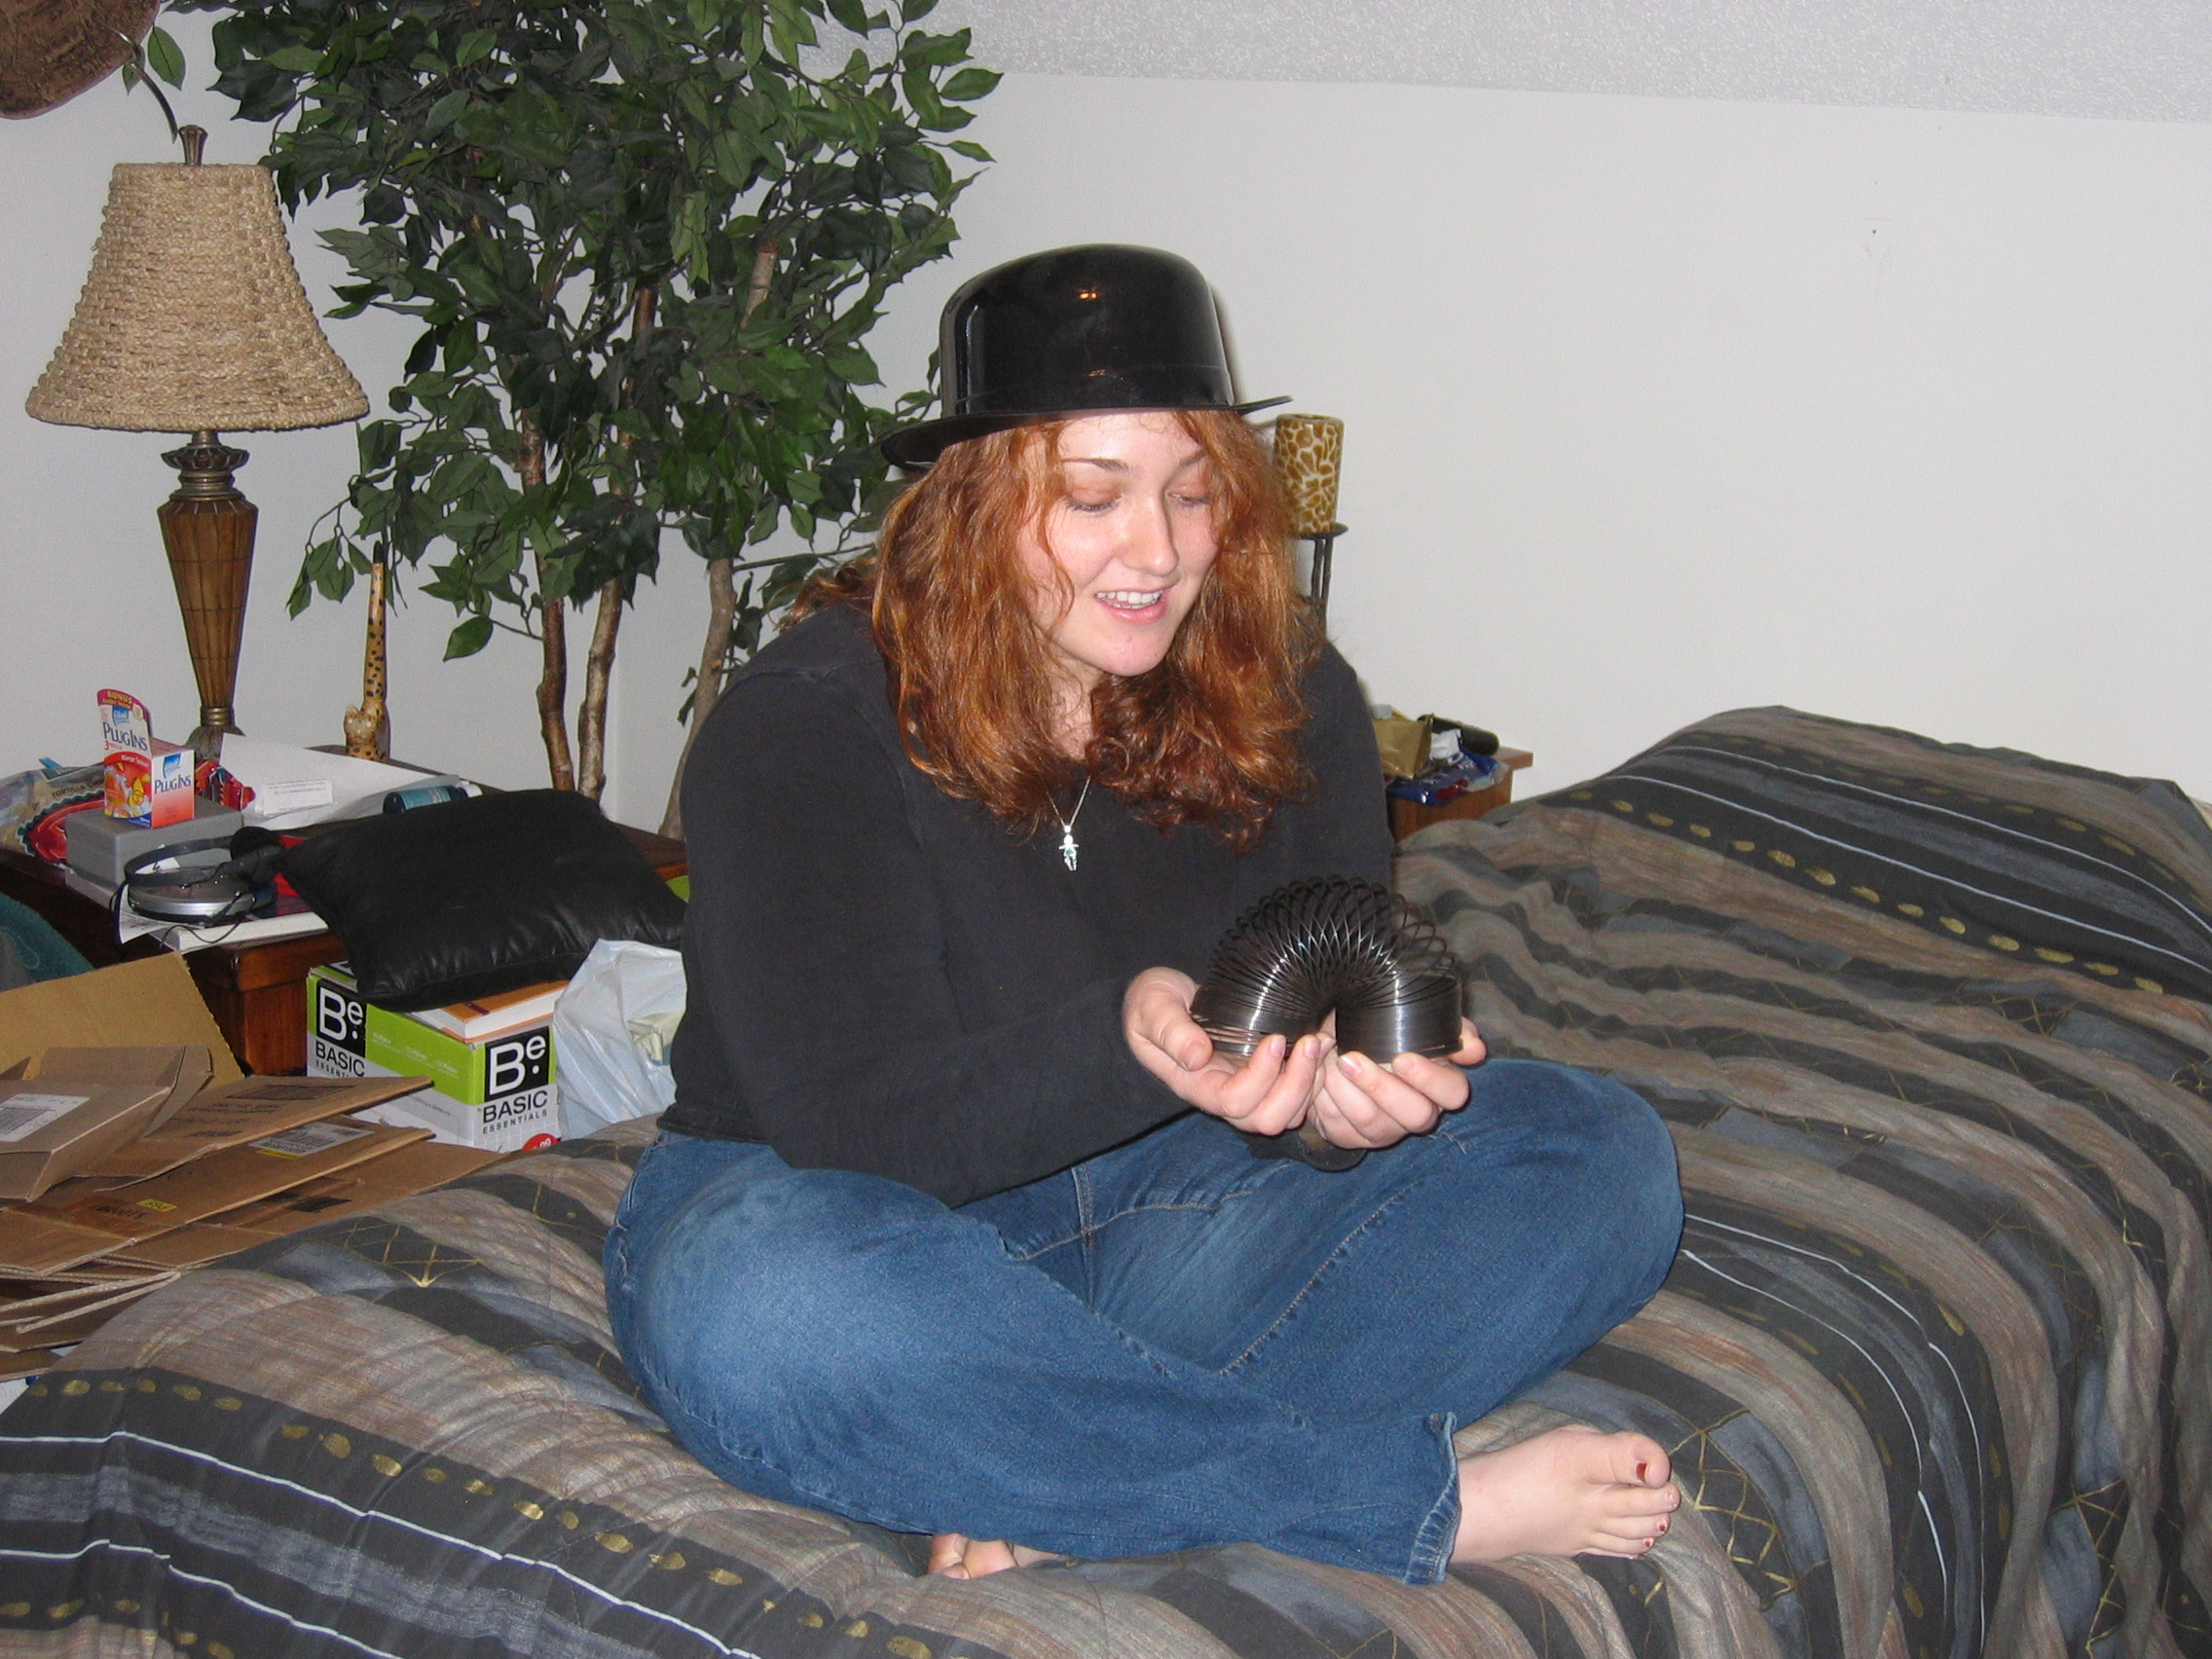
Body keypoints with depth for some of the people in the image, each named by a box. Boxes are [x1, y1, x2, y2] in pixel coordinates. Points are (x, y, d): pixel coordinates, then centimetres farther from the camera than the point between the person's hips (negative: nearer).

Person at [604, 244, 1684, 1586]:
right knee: (770, 1313, -41)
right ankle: (1439, 1505, -30)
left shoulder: (1286, 698, -1)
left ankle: (1073, 1483, -32)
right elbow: (859, 1125, -22)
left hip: (1157, 1216, 4)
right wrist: (1129, 1047, -40)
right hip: (836, 1202, -4)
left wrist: (1334, 1097, -31)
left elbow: (1338, 1006, -5)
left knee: (1600, 1157, -14)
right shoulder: (805, 727, -15)